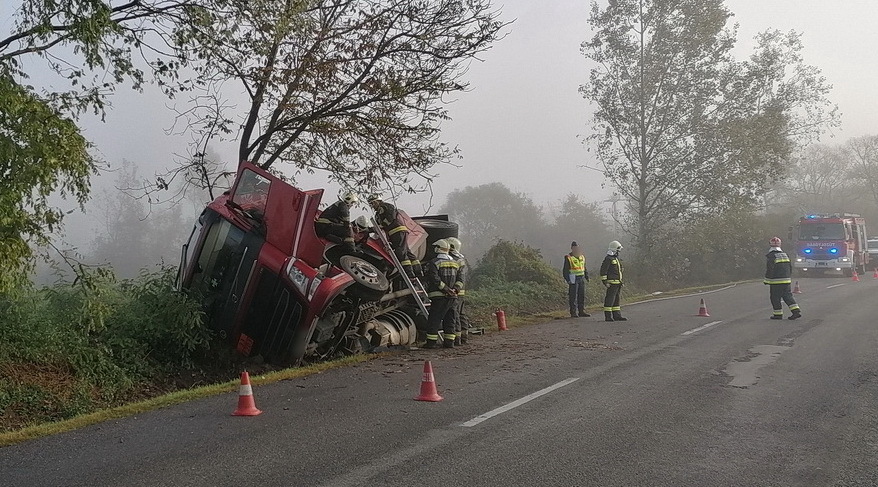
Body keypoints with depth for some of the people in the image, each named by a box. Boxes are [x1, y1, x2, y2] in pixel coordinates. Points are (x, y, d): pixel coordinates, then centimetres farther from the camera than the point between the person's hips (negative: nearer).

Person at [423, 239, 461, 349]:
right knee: (450, 320, 11)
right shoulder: (456, 263, 17)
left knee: (434, 319, -1)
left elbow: (434, 279, -16)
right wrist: (455, 289, 0)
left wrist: (445, 288, -12)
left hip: (439, 296, -6)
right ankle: (449, 341, 11)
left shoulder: (434, 263, -5)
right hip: (453, 298, 6)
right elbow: (459, 279, 12)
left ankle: (431, 342, -1)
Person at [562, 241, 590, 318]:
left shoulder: (582, 257, 13)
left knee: (582, 296, 8)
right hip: (573, 279, -6)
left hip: (581, 279, 6)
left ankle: (581, 311, 15)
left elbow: (585, 268, 23)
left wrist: (587, 276, 14)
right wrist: (568, 279, -18)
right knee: (573, 297, -5)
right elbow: (565, 270, -9)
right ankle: (573, 313, -2)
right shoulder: (568, 258, -7)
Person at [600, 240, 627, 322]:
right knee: (609, 300, -7)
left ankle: (617, 316, 17)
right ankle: (608, 316, -5)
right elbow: (603, 271, -15)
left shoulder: (617, 259, 19)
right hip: (612, 283, -10)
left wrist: (621, 283, 24)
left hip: (618, 283, 10)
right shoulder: (608, 259, -11)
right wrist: (604, 281, -19)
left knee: (616, 300, 12)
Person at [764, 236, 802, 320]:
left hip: (776, 282, -6)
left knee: (775, 298, 3)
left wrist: (767, 280, -6)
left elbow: (769, 269, -14)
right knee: (788, 296, 10)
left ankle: (778, 314, 5)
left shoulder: (770, 256, -10)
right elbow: (790, 268, 17)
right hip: (786, 281, 6)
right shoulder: (785, 254, 12)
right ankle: (796, 311, 1)